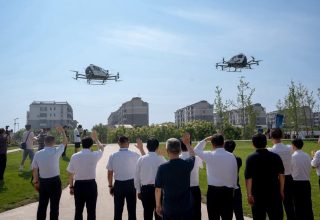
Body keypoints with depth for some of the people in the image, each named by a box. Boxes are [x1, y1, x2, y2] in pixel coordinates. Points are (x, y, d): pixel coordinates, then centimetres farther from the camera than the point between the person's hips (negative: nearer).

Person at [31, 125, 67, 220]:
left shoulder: (38, 154, -3)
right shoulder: (56, 151, -13)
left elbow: (35, 169, 4)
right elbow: (65, 142, 2)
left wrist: (36, 181, 17)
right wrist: (62, 131, 14)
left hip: (42, 181, 4)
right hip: (55, 181, -4)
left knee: (42, 205, 16)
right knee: (54, 206, 7)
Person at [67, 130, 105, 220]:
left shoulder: (74, 156, -4)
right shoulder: (94, 155, -6)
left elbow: (71, 173, 1)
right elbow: (101, 148, 17)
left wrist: (71, 186, 14)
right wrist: (95, 138, 33)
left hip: (78, 185, 2)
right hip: (91, 185, -2)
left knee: (78, 210, 14)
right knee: (91, 210, 7)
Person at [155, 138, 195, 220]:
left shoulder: (162, 168, -15)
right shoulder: (187, 164, -10)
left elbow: (158, 189, -6)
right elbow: (192, 155, 14)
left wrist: (158, 205, 9)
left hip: (169, 208, -1)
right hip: (186, 207, 2)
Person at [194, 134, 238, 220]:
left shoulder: (210, 155, -11)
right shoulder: (231, 156, -1)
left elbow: (196, 150, 6)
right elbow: (235, 173, 6)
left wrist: (205, 140, 14)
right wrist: (233, 187, 18)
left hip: (213, 190, -3)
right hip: (228, 190, 3)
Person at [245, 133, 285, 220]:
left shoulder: (251, 158, -8)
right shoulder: (276, 157, 0)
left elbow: (248, 178, -13)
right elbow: (281, 175, 1)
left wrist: (249, 194, -9)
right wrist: (281, 191, 9)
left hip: (257, 194, -2)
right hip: (274, 193, 2)